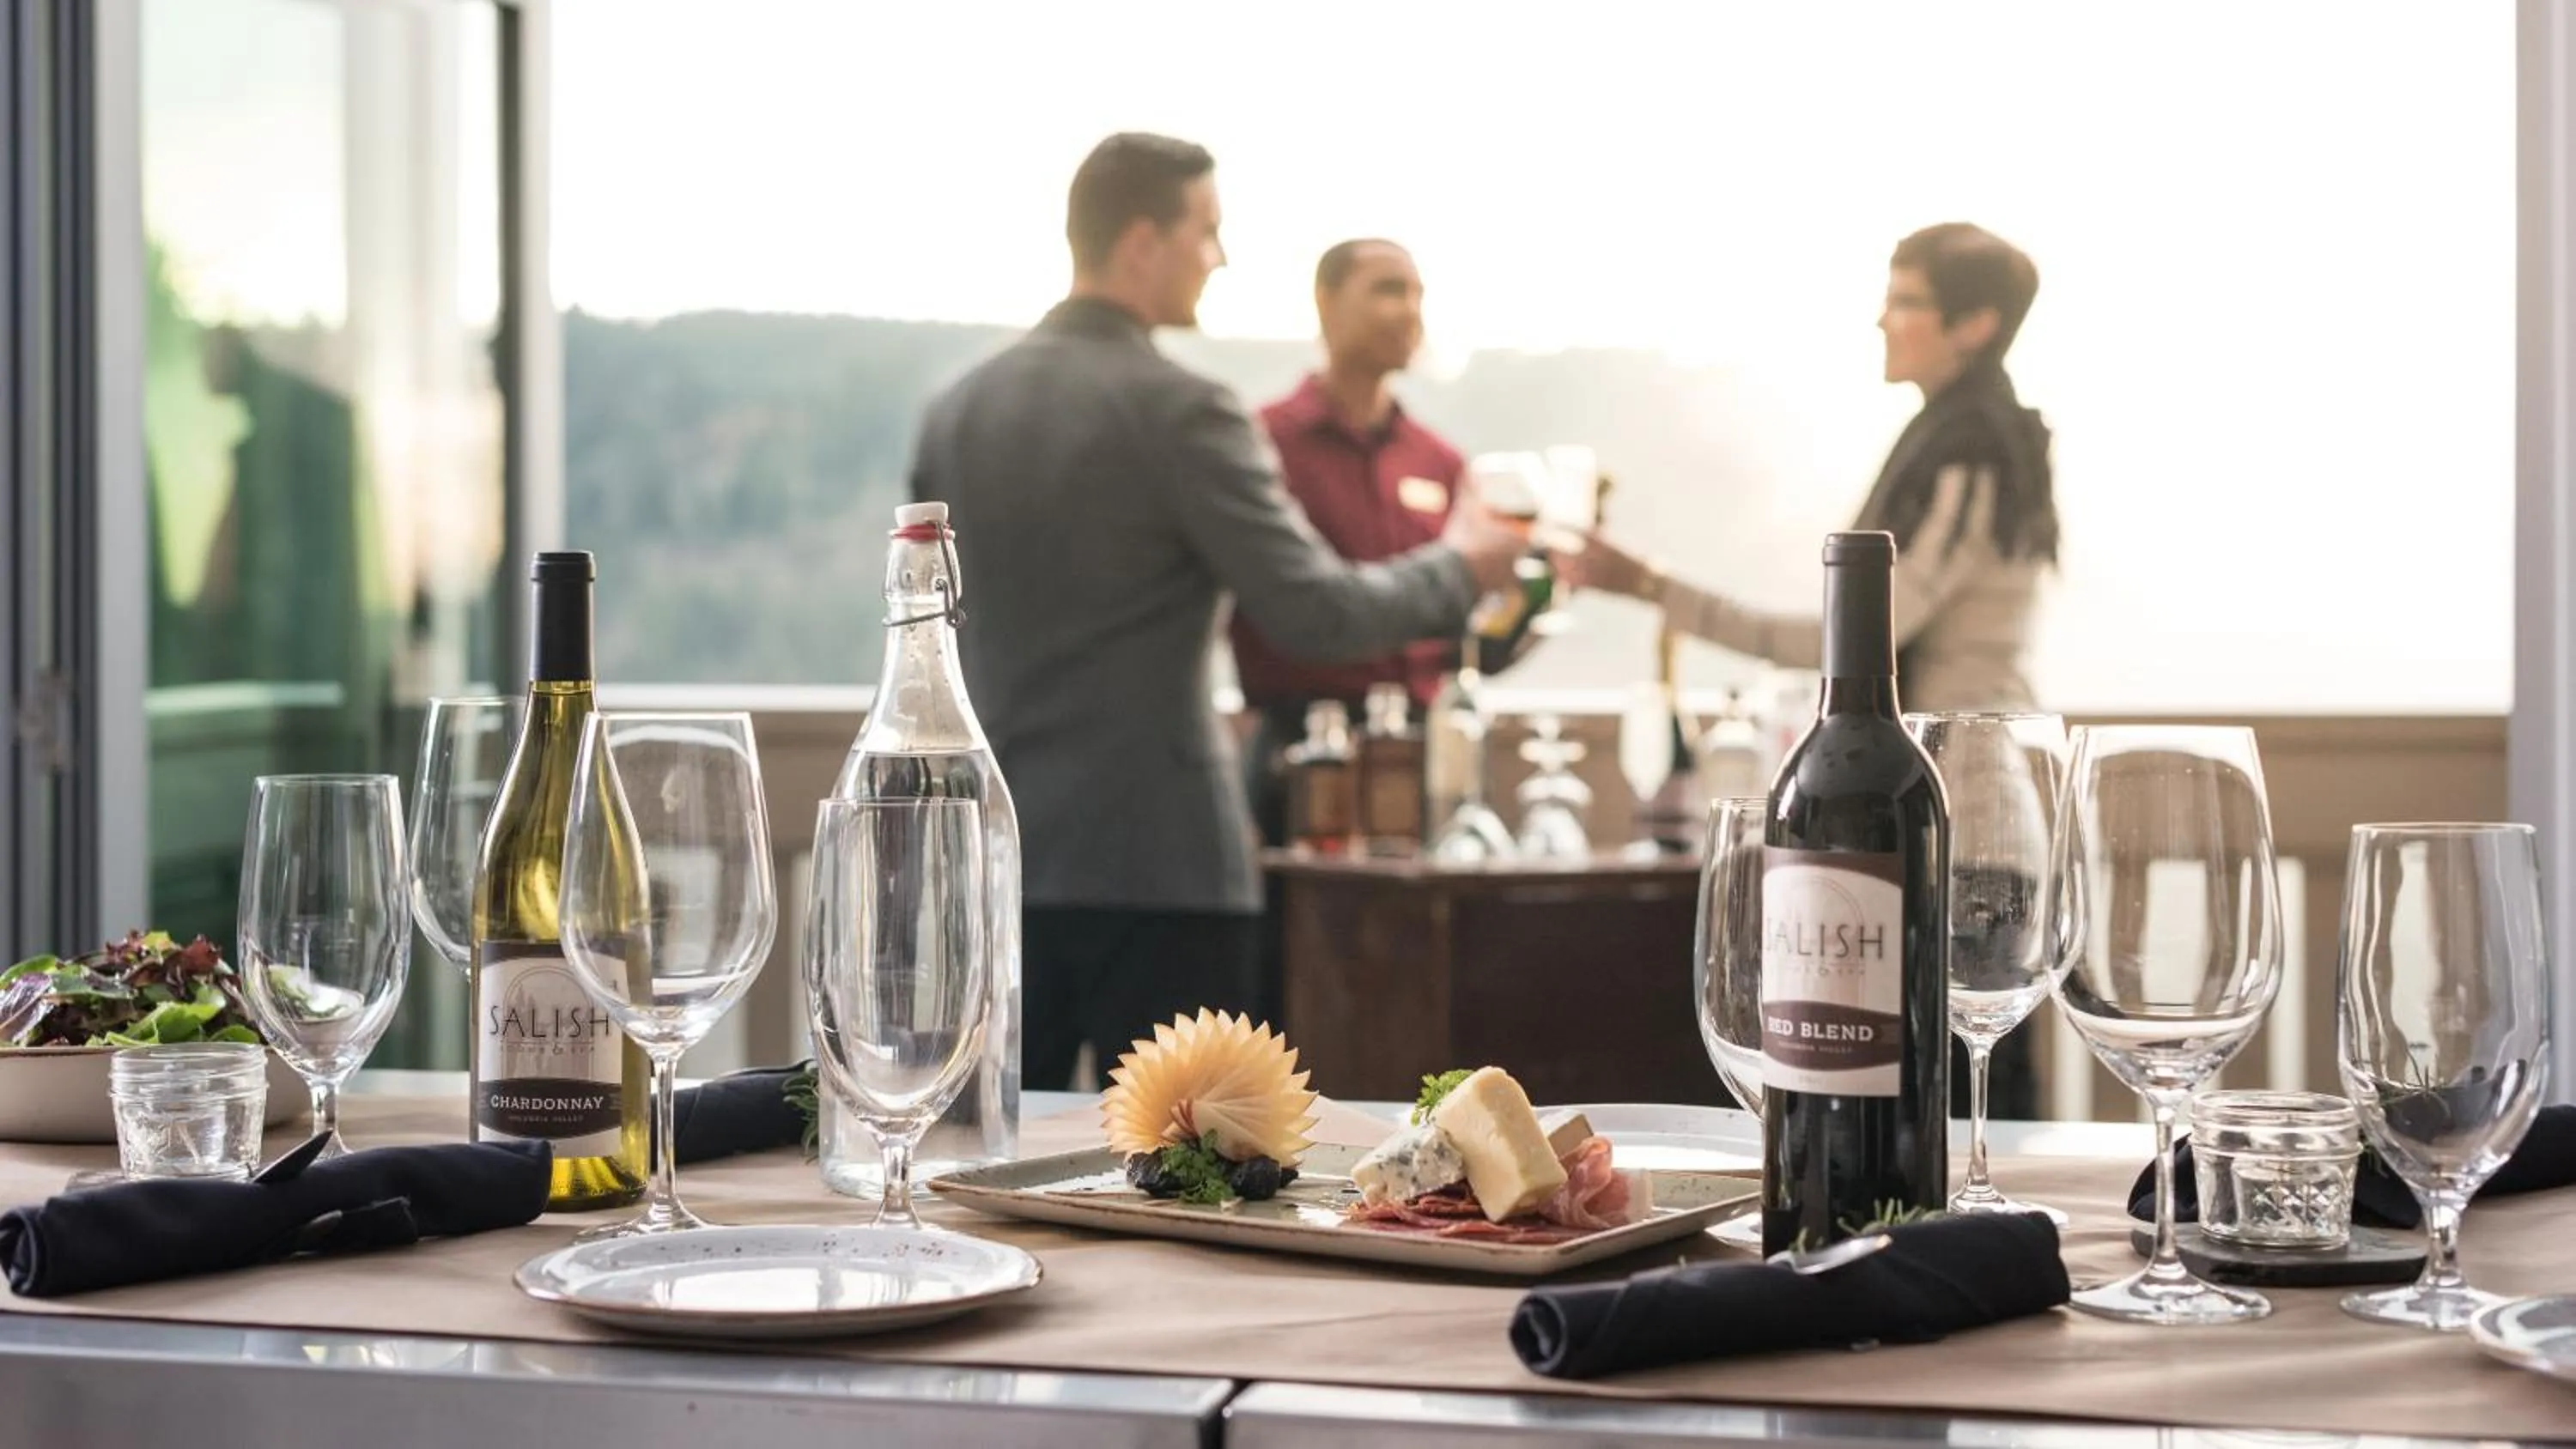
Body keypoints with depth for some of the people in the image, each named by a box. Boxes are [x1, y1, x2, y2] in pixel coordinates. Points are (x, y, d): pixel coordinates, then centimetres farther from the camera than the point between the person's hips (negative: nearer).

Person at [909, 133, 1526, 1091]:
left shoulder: (959, 411, 9)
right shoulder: (1177, 412, -12)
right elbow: (1313, 613, -13)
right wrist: (1459, 568, 2)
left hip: (997, 858, 6)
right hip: (1154, 866, -6)